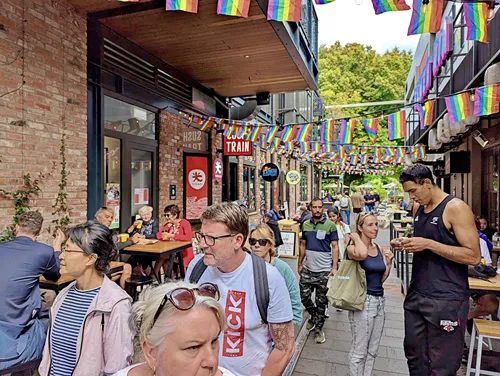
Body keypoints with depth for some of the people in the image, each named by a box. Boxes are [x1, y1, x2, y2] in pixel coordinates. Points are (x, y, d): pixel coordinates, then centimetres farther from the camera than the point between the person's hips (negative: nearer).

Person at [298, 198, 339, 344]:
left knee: (321, 301, 6)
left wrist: (334, 267, -12)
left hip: (324, 270, -4)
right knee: (304, 296, 8)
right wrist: (300, 264, 12)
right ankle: (314, 315, 36)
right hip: (307, 269, 4)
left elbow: (335, 247, -6)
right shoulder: (305, 225, 6)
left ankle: (318, 328, 21)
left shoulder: (330, 225, -6)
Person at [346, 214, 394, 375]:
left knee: (372, 350, 18)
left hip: (380, 300, 7)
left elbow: (382, 279, 12)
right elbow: (362, 254, -38)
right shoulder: (353, 247, -11)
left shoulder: (379, 248, 8)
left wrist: (389, 262, -2)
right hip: (363, 301, -7)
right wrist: (356, 237, -20)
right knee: (359, 351, 6)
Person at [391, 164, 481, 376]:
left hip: (446, 300, -7)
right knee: (413, 352, 18)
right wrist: (406, 244, 2)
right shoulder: (418, 208, 9)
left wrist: (429, 244, -23)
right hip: (416, 295, 7)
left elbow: (474, 256, -17)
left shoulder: (456, 208, -13)